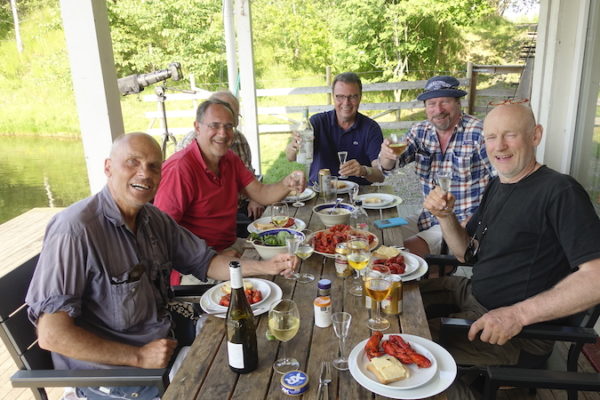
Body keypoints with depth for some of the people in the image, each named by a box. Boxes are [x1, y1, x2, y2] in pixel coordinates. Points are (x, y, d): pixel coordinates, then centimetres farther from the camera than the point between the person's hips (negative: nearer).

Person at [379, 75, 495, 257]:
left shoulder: (476, 132, -13)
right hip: (429, 218, 6)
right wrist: (386, 155, -23)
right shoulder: (419, 131, 4)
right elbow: (389, 166, 2)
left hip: (464, 222, -6)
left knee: (408, 249, -22)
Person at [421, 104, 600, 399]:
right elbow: (466, 251, 10)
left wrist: (519, 314, -30)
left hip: (520, 331, -8)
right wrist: (445, 216, -10)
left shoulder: (560, 191, -21)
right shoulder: (496, 186, 6)